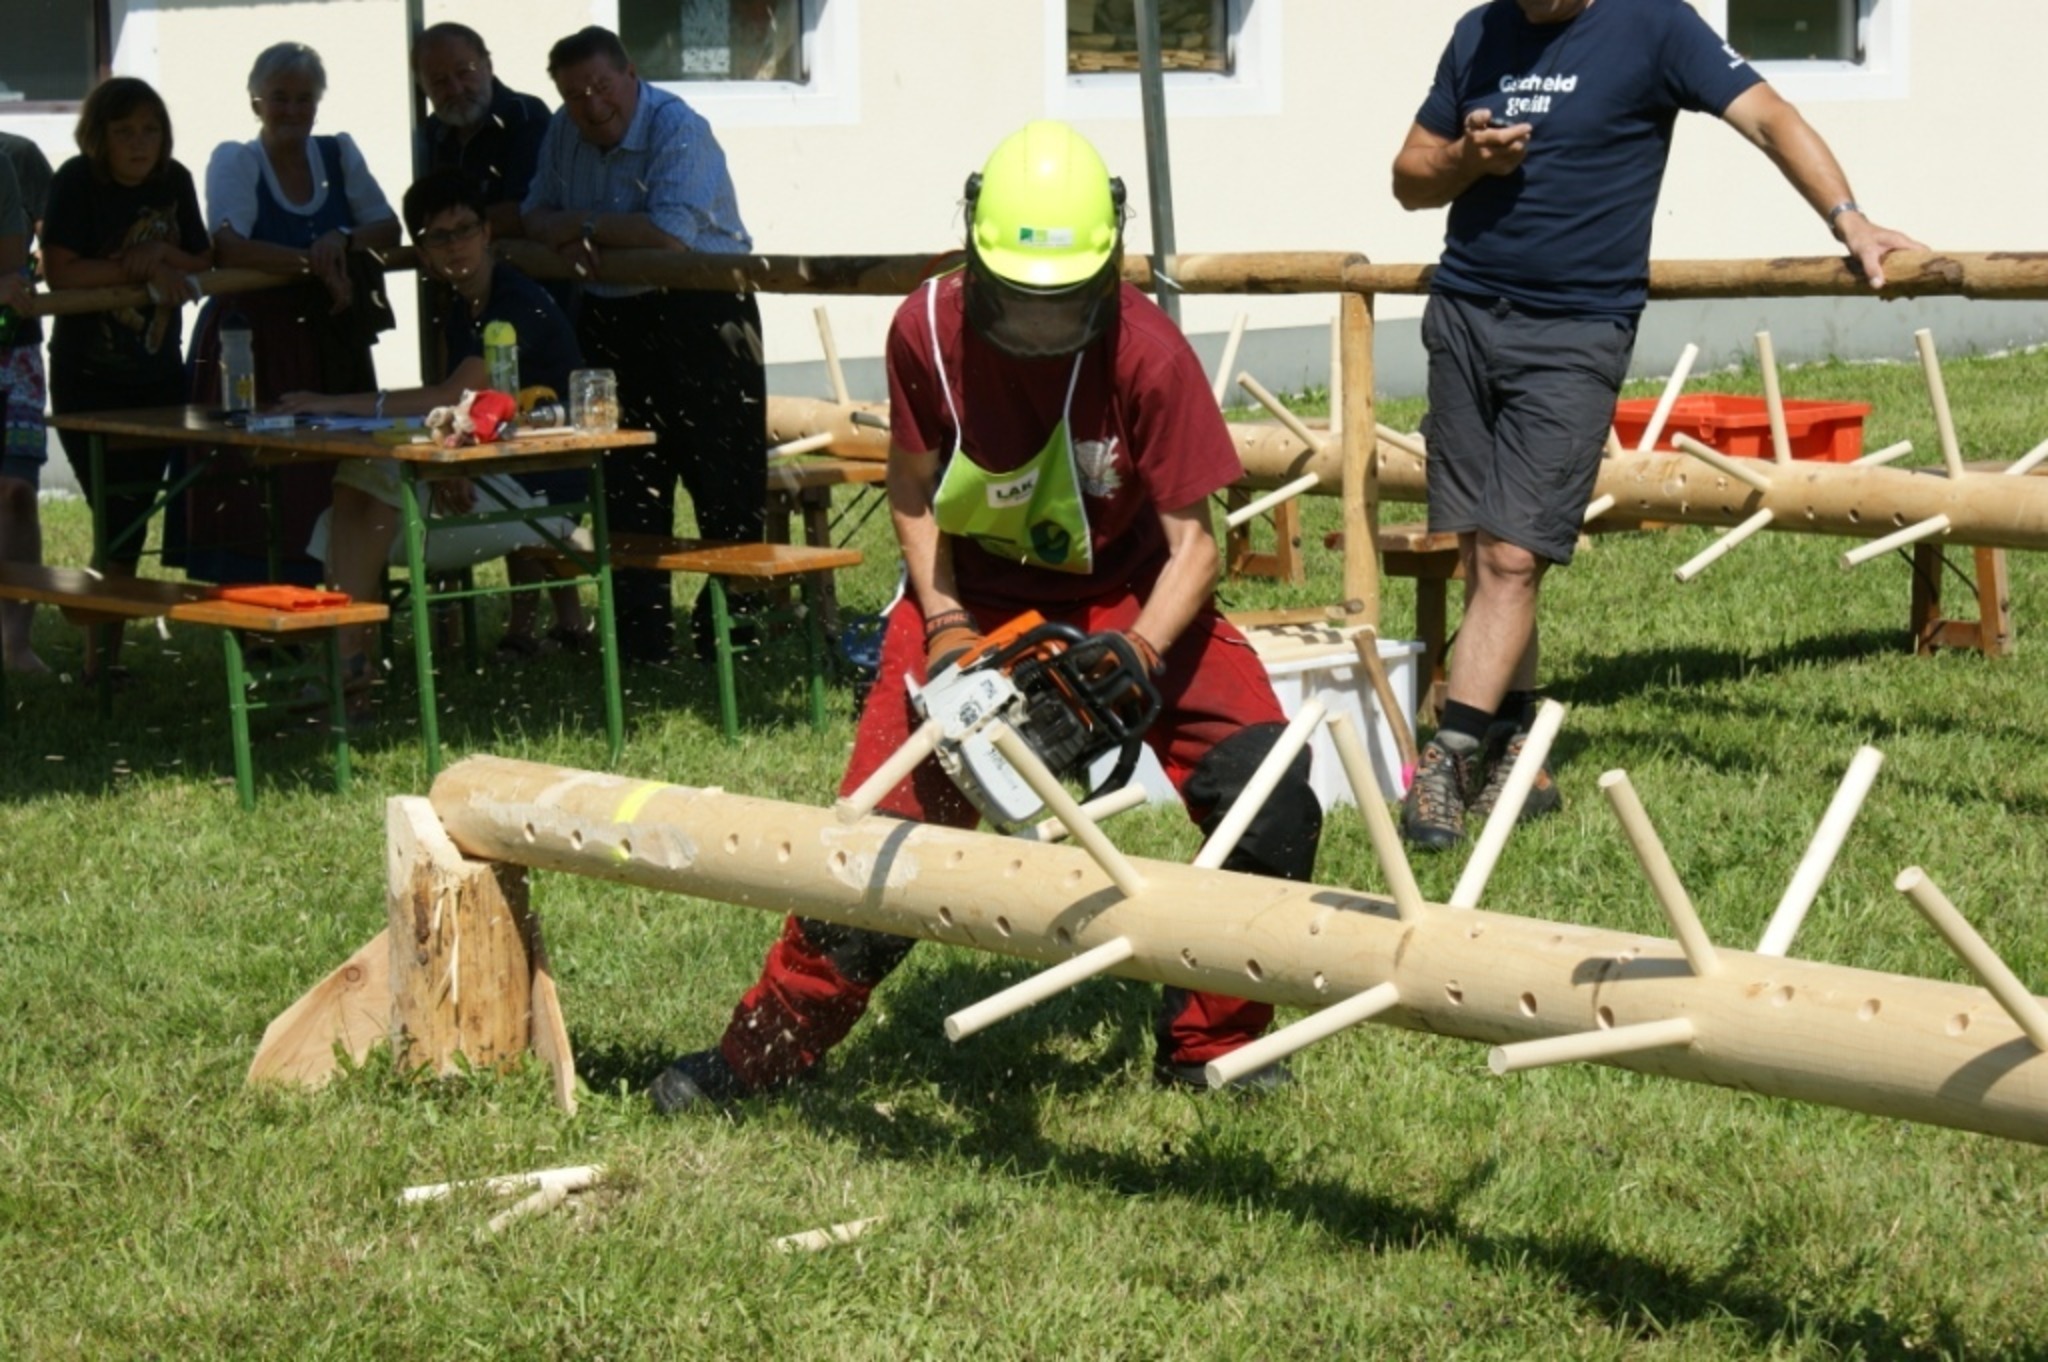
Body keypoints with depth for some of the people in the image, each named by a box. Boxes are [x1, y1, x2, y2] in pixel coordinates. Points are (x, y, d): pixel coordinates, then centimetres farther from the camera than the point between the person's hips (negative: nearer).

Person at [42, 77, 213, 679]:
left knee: (134, 518, 8)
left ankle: (107, 657, 16)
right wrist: (140, 270, -21)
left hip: (158, 375, 5)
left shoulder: (174, 182, 4)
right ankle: (102, 661, -1)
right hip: (88, 380, -5)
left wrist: (162, 254, -14)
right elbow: (61, 271, -21)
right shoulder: (78, 182, -11)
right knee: (118, 521, -9)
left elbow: (204, 265, 5)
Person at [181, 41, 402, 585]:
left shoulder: (339, 154, 11)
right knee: (256, 491, -9)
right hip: (254, 342, -4)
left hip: (330, 346, 4)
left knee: (330, 483, -1)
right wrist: (311, 263, -19)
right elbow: (229, 248, -17)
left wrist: (344, 241, -14)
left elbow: (388, 228, 6)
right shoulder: (234, 161, -2)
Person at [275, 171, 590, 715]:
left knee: (369, 474, -21)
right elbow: (452, 411, 4)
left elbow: (455, 397, -29)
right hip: (485, 483, 9)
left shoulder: (521, 305, -16)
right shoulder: (457, 307, 13)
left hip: (542, 495, -9)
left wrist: (339, 403, -29)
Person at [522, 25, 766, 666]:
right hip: (611, 320, 7)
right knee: (626, 492, 10)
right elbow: (536, 214, 11)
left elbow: (670, 235, -27)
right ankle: (639, 643, 16)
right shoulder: (565, 133, 7)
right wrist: (565, 239, -13)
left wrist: (582, 223, -15)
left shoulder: (679, 130, -16)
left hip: (699, 317, -7)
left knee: (725, 491, -5)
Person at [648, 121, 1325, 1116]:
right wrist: (946, 627, -16)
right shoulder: (927, 332, -20)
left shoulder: (1148, 356, -26)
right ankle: (768, 1047, 11)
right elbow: (912, 492, -4)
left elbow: (1192, 542, -19)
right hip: (973, 589, 1)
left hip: (1127, 597, 0)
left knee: (1273, 801, -16)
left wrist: (1138, 654, -35)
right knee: (886, 820, -7)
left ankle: (1210, 1043, 2)